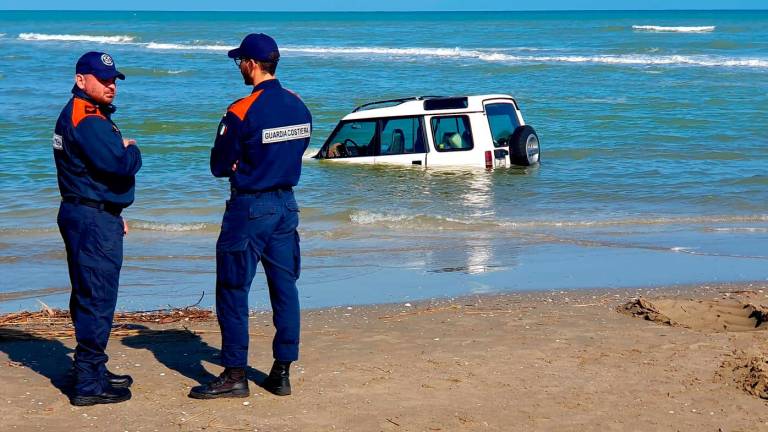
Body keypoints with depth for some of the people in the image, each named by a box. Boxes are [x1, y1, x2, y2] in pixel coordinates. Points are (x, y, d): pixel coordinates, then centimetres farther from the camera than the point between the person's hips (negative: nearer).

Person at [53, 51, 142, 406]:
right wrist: (132, 150, -4)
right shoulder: (87, 119, -17)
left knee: (88, 297, 18)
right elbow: (122, 165, -26)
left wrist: (114, 215, 22)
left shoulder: (86, 114, 17)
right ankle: (89, 384, -6)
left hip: (88, 216, 11)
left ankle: (92, 371, 28)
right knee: (97, 299, -8)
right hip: (93, 220, -11)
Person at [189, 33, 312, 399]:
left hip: (249, 209, -7)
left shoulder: (241, 113, -17)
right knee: (284, 287, 10)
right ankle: (282, 373, 14)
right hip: (286, 204, 7)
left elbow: (219, 167, -10)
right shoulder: (299, 107, 3)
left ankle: (235, 376, 4)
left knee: (233, 291, 1)